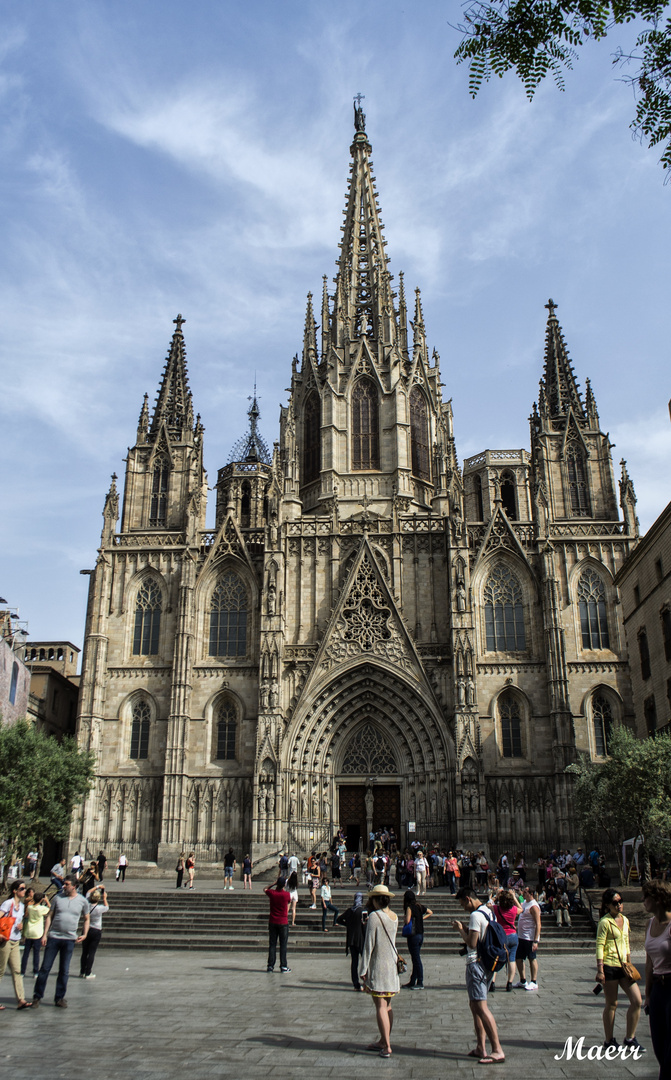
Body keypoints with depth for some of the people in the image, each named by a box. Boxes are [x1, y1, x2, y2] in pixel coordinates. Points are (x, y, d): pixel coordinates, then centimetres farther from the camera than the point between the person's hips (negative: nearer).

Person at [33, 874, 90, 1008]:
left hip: (70, 939, 0)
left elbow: (86, 919, 12)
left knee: (64, 971, 7)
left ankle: (60, 998, 18)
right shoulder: (58, 898, 2)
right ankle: (37, 996, 16)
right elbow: (50, 916, 5)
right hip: (53, 937, 0)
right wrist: (45, 934, -3)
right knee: (45, 968, 2)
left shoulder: (83, 901, 2)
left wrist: (84, 934, -1)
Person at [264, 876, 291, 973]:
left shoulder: (272, 893, -7)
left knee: (272, 944, 8)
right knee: (283, 945, 4)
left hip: (272, 922, 2)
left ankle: (270, 965, 8)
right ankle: (283, 966, 3)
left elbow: (265, 889, 17)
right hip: (283, 922, -2)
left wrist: (275, 883, 16)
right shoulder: (286, 894, -13)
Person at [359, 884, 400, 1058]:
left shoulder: (374, 916, -15)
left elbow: (369, 944, -15)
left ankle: (387, 1047, -2)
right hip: (392, 965, 8)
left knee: (380, 1007, -3)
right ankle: (383, 1041, 25)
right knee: (387, 1005, 15)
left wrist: (363, 970, -10)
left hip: (378, 966, -8)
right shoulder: (395, 917, 6)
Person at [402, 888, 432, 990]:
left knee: (416, 959, -1)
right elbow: (430, 913, 21)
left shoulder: (409, 907, -13)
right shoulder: (420, 906, 8)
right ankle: (412, 982, 21)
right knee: (416, 959, 13)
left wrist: (404, 925, -2)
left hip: (413, 935, -8)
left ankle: (420, 983, 4)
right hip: (421, 934, 8)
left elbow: (407, 921, -23)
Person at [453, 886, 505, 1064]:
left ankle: (497, 1051, -11)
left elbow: (472, 943, -19)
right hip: (487, 963, 10)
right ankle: (481, 1048, 16)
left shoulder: (475, 915, -15)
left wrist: (460, 929, -5)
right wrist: (466, 929, 12)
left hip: (476, 963, -10)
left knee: (481, 1007, -10)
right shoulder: (489, 913, 14)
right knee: (474, 1005, 15)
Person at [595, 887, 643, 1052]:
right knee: (611, 1004, 2)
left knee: (637, 1000, 1)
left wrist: (629, 964, 18)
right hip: (609, 966, -7)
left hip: (623, 966, 7)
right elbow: (599, 946, -13)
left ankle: (630, 1038, 14)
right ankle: (609, 1041, 15)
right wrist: (600, 970, -17)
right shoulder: (605, 921, -11)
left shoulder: (625, 920, 11)